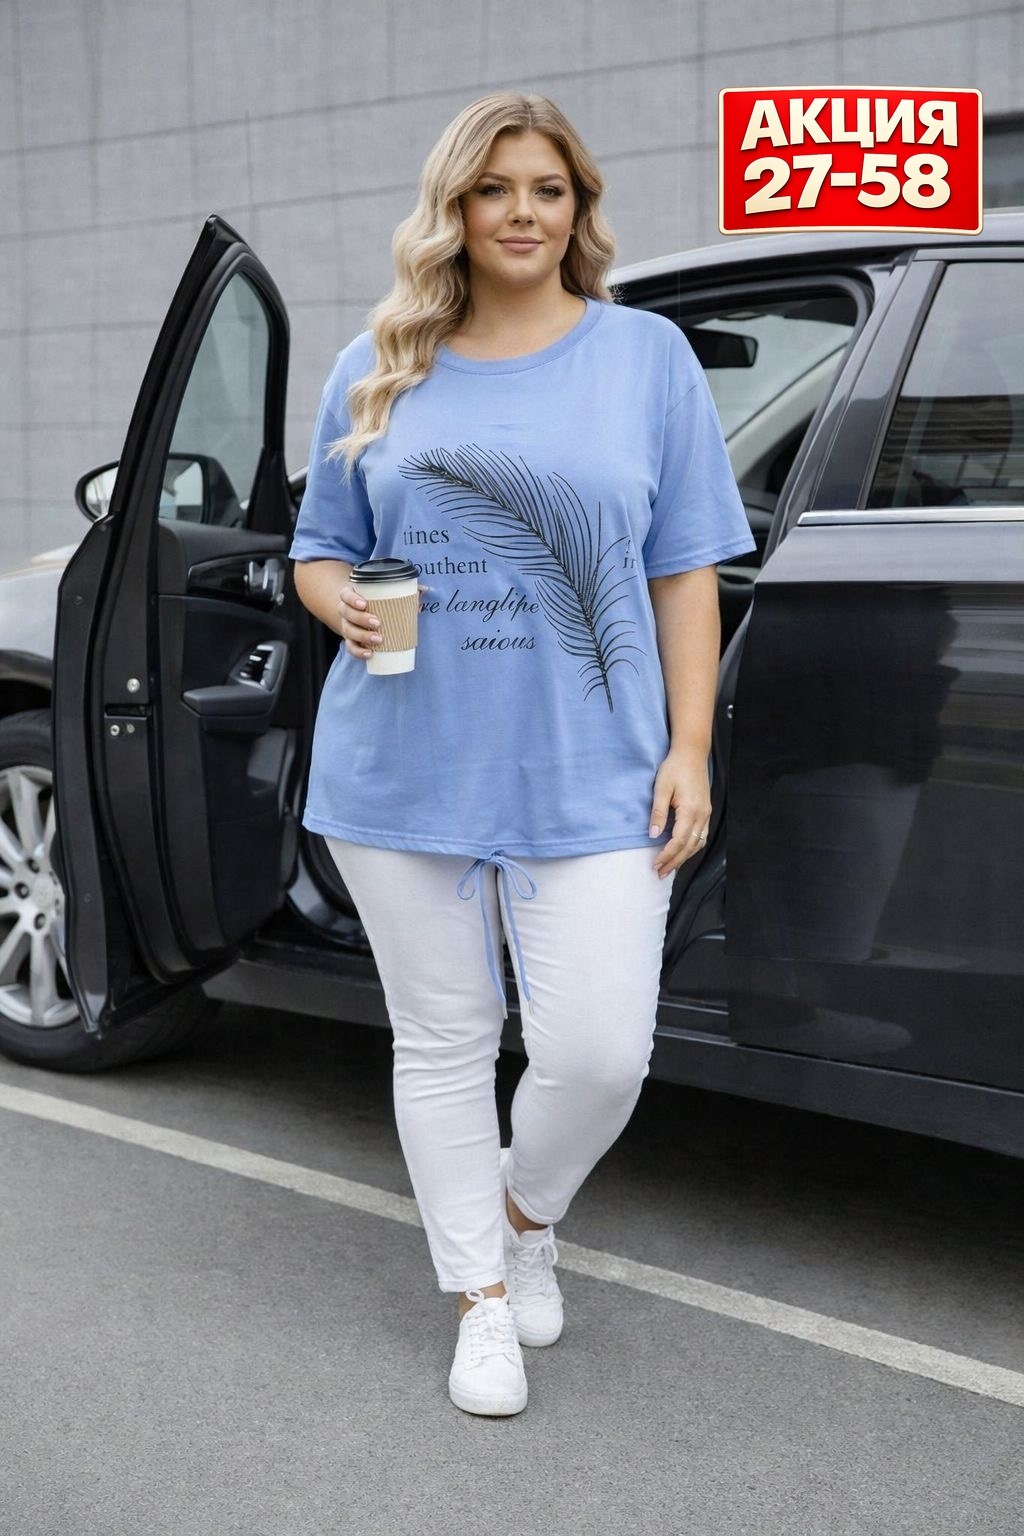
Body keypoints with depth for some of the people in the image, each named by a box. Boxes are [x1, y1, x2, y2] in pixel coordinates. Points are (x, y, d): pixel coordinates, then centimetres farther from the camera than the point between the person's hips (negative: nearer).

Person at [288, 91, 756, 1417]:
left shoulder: (647, 354, 5)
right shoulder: (377, 369, 9)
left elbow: (686, 571, 3)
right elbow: (319, 549, 15)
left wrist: (688, 748, -4)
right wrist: (345, 606, -9)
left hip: (590, 773, -1)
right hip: (405, 766, 2)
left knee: (599, 1051, -5)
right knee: (444, 1042, 9)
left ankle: (528, 1215, 29)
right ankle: (485, 1300, 27)